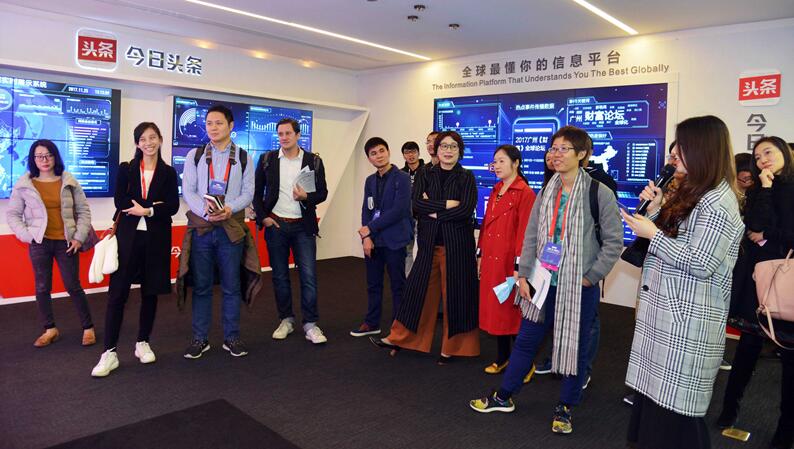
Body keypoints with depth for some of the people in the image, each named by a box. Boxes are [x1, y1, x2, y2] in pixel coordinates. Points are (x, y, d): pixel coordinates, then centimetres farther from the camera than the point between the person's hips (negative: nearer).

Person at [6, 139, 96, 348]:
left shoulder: (69, 182, 1)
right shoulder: (24, 184, 1)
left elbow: (84, 211, 4)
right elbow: (12, 214, 6)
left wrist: (79, 237, -4)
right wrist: (27, 236, -6)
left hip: (66, 242, -1)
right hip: (39, 243, 1)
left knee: (73, 286, 3)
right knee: (42, 288, 8)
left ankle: (88, 328, 13)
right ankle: (50, 330, 22)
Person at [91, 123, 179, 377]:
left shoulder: (168, 173, 6)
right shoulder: (125, 169, 6)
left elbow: (173, 206, -3)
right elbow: (120, 202, -5)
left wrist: (147, 210, -15)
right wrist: (155, 206, -11)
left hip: (156, 239, 1)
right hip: (128, 237, -1)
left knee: (150, 292, 9)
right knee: (117, 292, -4)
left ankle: (143, 343, 25)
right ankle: (110, 352, 2)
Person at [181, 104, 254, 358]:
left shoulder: (243, 157, 7)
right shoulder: (194, 155, 7)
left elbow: (248, 193, 2)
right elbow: (187, 191, 1)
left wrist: (229, 209, -16)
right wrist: (205, 210, -17)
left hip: (231, 227, 0)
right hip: (201, 227, 1)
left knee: (231, 286, 5)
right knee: (201, 286, 6)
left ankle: (231, 338, 17)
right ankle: (200, 339, 17)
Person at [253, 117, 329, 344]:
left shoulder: (314, 161, 1)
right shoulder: (267, 160, 4)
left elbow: (322, 193, 3)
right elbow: (256, 192, 8)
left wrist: (306, 197, -16)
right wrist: (263, 217, -3)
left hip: (303, 226, -1)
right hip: (275, 224, 1)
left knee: (309, 275, -3)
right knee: (280, 276, 9)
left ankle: (310, 324, 7)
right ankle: (286, 320, 23)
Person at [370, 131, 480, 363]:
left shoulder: (466, 178, 1)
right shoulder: (425, 175, 8)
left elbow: (466, 210, -13)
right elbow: (417, 205, -6)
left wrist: (433, 211, -10)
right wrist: (446, 204, -14)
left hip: (457, 243, -2)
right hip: (429, 242, 2)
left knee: (454, 293, 5)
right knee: (419, 290, 8)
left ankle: (451, 346, 19)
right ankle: (399, 338, 21)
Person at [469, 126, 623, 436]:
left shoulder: (600, 193, -10)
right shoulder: (546, 191, 5)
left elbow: (614, 241, -8)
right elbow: (531, 236, 6)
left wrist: (590, 276, -10)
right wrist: (524, 274, 0)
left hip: (579, 287, -4)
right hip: (543, 283, 4)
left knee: (576, 346, 10)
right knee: (525, 340, 13)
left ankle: (565, 408, 30)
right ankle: (504, 397, 29)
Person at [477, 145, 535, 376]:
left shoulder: (525, 193, -11)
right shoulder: (495, 191, 12)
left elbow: (524, 231, -14)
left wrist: (518, 266, -16)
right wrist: (480, 255, 14)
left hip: (508, 261, -7)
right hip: (491, 259, 7)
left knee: (512, 310, 1)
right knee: (495, 308, 12)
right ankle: (502, 358, 26)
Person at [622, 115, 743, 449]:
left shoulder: (718, 202, -16)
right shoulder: (692, 192, 14)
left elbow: (701, 265, -22)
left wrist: (652, 233, -17)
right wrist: (656, 209, 4)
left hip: (687, 317, -9)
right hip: (666, 309, 9)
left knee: (675, 403, 2)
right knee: (655, 391, 18)